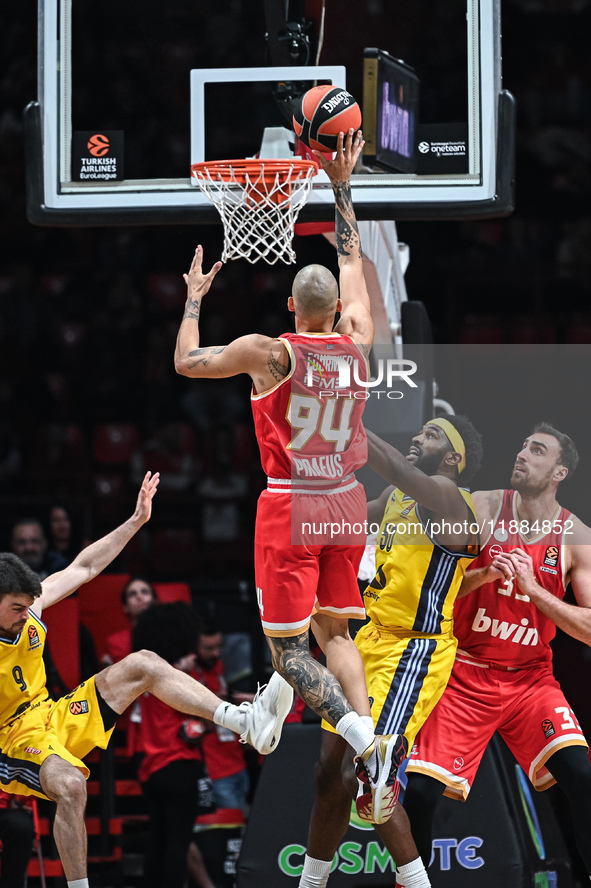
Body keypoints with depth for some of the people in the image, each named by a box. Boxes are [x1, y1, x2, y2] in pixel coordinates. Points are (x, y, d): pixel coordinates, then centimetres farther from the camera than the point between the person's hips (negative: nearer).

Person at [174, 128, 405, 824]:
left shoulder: (269, 351, -13)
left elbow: (186, 363, -3)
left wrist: (194, 298, 11)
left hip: (291, 508, -5)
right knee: (334, 631, 17)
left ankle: (369, 746, -24)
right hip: (347, 504, 5)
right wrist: (340, 187, 23)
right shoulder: (357, 344, 1)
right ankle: (369, 735, -6)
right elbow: (352, 259, 15)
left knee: (287, 648, -3)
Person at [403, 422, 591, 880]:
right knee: (420, 790, -11)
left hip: (530, 678, 0)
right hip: (467, 676, 0)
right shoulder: (482, 508, -4)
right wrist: (484, 576, -21)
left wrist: (533, 589, -20)